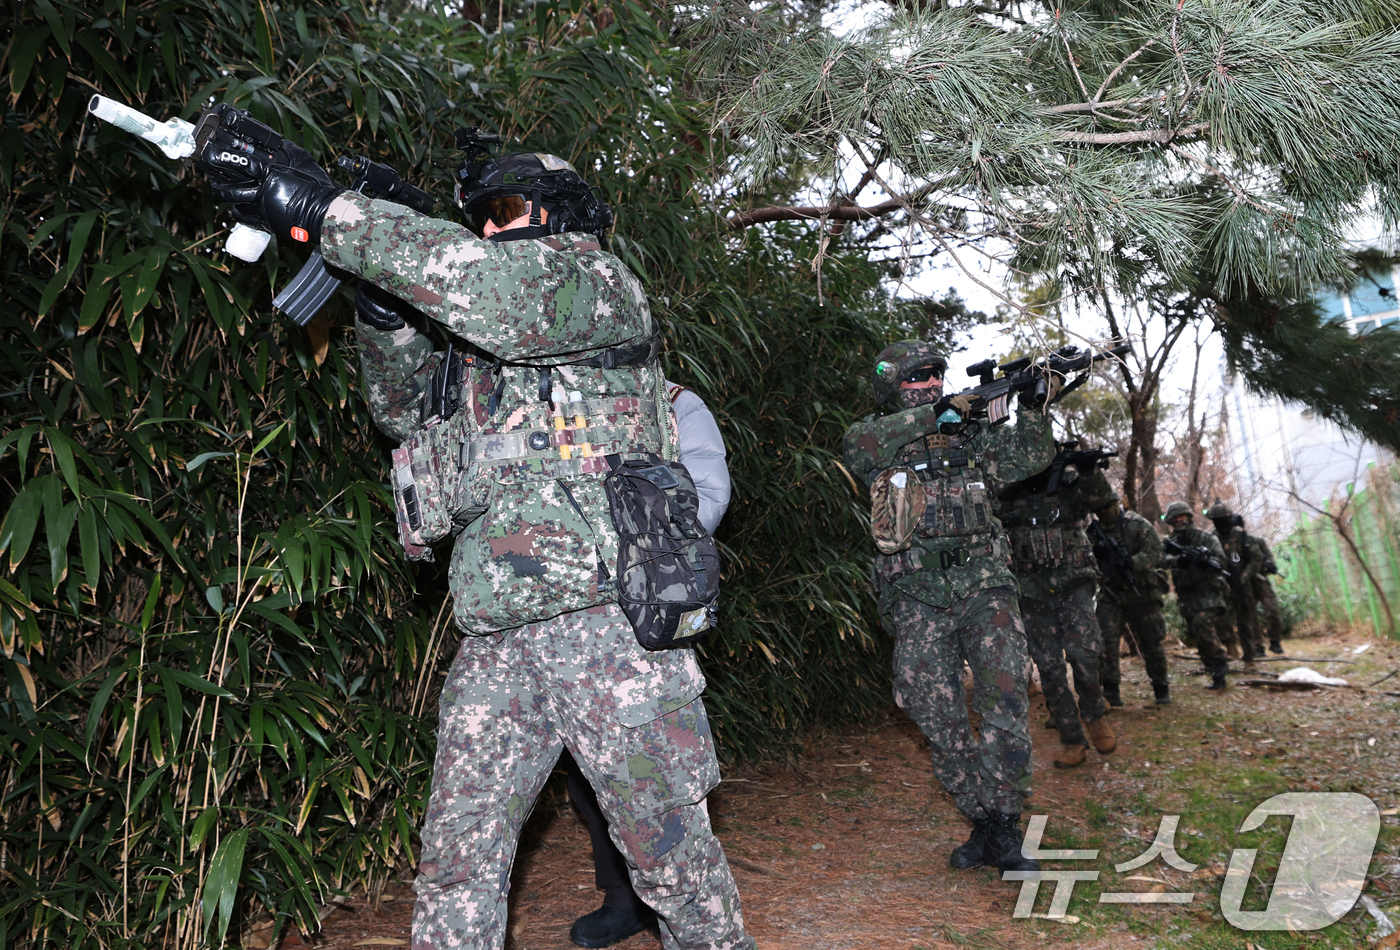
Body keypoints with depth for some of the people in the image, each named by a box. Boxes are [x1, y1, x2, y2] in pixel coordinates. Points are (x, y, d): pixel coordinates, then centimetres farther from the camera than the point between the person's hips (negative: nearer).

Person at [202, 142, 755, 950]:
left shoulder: (600, 283, 0)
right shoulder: (490, 342, 23)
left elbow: (481, 281, -18)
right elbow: (412, 410, 25)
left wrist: (326, 213, -14)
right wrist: (384, 310, 8)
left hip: (608, 623, -7)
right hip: (498, 640, 7)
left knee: (671, 850, 5)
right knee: (459, 859, 8)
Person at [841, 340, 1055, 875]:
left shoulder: (971, 434, 14)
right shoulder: (879, 438, 6)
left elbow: (1027, 457, 4)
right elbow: (857, 445, -17)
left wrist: (1034, 408, -14)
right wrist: (937, 412, -21)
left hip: (984, 587, 1)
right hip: (919, 598, -1)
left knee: (1005, 700, -12)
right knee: (940, 721, 1)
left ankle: (1005, 832, -1)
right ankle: (981, 827, 18)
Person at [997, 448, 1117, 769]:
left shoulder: (1069, 487, 1)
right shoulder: (1006, 497, 4)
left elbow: (1099, 494, -15)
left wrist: (1089, 468, -33)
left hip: (1072, 587, -1)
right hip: (1033, 596, 1)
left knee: (1084, 653, -18)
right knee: (1050, 669, 1)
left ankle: (1094, 715, 9)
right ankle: (1072, 741, 12)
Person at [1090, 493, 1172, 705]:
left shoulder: (1138, 525, -6)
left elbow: (1155, 553, -14)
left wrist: (1132, 562, -31)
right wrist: (1094, 552, -19)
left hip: (1141, 593, -2)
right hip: (1110, 594, 2)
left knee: (1152, 642, 7)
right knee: (1105, 638, -13)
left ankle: (1161, 687, 25)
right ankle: (1111, 688, -8)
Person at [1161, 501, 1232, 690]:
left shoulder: (1207, 539, 0)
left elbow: (1221, 561, -8)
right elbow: (1164, 558, -8)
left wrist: (1203, 559, -26)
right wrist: (1178, 559, -29)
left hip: (1208, 594, -5)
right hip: (1187, 598, 5)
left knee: (1203, 626, -24)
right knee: (1198, 638, 6)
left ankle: (1219, 664, -10)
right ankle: (1217, 675, 14)